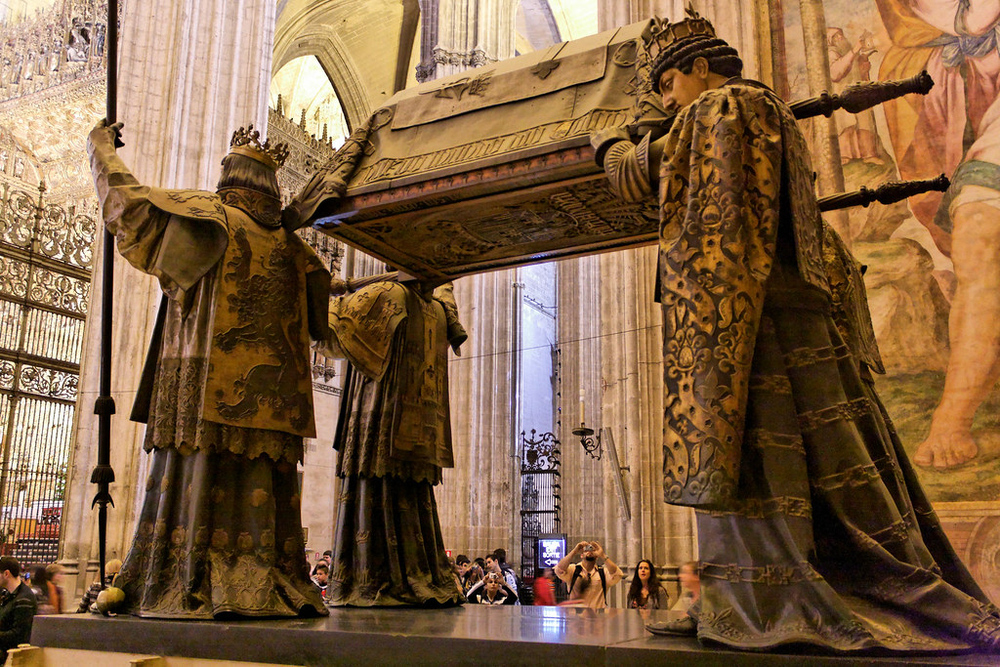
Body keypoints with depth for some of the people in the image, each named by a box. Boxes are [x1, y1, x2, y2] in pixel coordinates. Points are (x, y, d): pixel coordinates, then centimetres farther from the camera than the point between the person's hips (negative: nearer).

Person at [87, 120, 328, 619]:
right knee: (259, 482, 4)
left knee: (199, 474, -3)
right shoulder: (288, 242, 14)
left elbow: (123, 193, 9)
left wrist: (100, 143, 27)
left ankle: (191, 587, -4)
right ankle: (261, 588, 3)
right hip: (269, 390, 4)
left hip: (207, 381, -4)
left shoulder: (206, 214, 1)